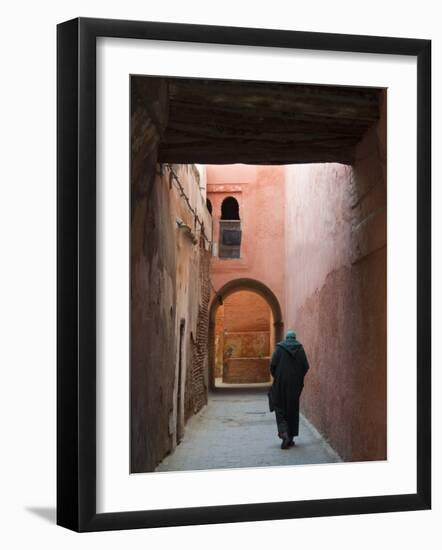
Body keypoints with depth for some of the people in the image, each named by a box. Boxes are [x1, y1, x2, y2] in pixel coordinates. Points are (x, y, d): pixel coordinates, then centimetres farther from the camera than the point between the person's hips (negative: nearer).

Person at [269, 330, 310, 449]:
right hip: (295, 384, 2)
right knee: (293, 409, 11)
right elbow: (305, 366, -3)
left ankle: (283, 432, -16)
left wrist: (276, 377, 9)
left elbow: (273, 364, -9)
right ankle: (290, 437, 11)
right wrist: (299, 378, 13)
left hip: (281, 382, -2)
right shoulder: (300, 348, 3)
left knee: (280, 408, 6)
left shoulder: (280, 348, -1)